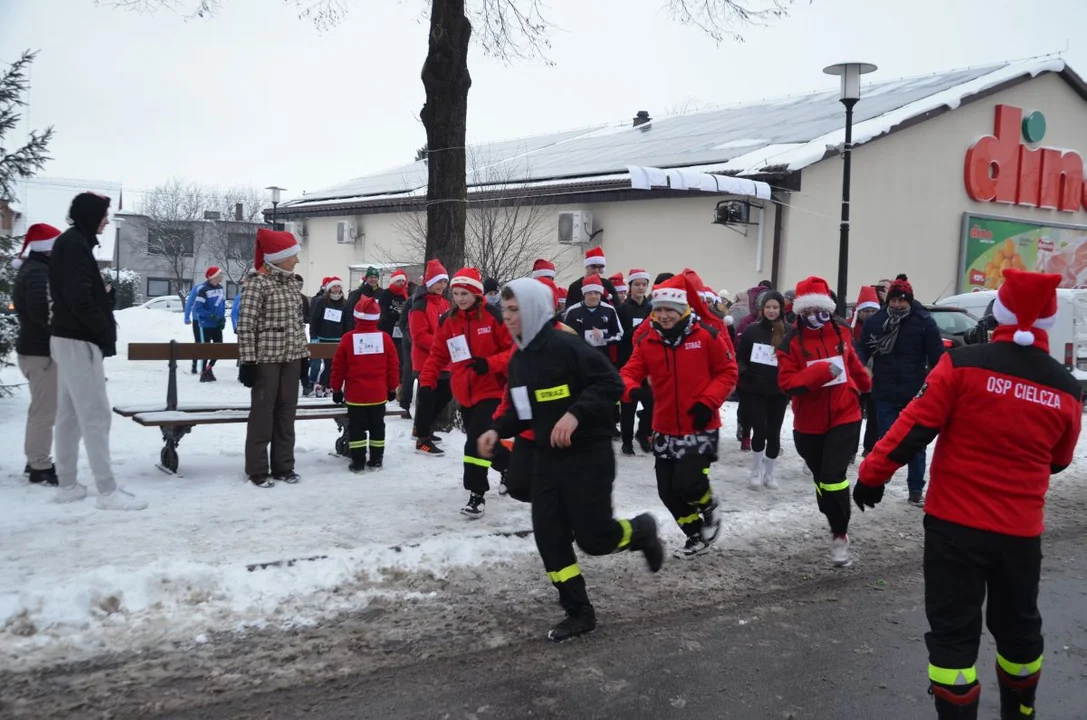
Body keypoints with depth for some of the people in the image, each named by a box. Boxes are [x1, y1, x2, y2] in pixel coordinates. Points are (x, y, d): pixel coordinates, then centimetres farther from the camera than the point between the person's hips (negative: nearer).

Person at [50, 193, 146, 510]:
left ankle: (67, 485, 18)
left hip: (68, 337, 10)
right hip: (79, 340, -10)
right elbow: (79, 297, -23)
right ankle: (108, 491, -8)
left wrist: (101, 330, 10)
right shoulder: (75, 244, -15)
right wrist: (105, 330, -12)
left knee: (70, 414, 12)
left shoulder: (70, 242, 16)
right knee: (96, 414, -9)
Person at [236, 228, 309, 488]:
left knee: (286, 412, 11)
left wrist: (304, 355, 14)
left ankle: (283, 466, 20)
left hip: (291, 357, 7)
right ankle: (257, 470, 9)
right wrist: (247, 360, -16)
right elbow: (245, 325, -13)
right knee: (263, 412, 1)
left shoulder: (294, 283, 10)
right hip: (266, 357, -7)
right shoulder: (257, 283, -11)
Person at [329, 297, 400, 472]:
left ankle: (358, 462, 6)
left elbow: (338, 367, -2)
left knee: (356, 428, 6)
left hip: (355, 394, -2)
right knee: (377, 427, 13)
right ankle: (376, 460, 17)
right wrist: (392, 388, 14)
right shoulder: (385, 338, -5)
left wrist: (336, 388, 11)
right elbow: (393, 366, 1)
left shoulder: (348, 338, -8)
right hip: (378, 394, 2)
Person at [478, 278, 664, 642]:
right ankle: (579, 612, 17)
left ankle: (641, 531, 30)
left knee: (593, 537, -3)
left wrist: (575, 413, -30)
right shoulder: (518, 359, 9)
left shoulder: (567, 345, -18)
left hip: (589, 457, -8)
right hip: (548, 458, 8)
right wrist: (498, 430, 0)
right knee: (549, 537, 4)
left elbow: (612, 384, -21)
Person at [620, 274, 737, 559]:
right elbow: (630, 372, -4)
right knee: (668, 491, 8)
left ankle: (709, 509, 20)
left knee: (686, 483, -16)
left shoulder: (706, 336, -10)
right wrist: (628, 387, -28)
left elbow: (728, 372, -3)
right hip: (665, 429, 5)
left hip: (700, 427, -5)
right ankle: (697, 537, 32)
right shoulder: (646, 342, -1)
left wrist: (708, 401, -15)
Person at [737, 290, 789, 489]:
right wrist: (744, 373, -10)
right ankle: (756, 470, 14)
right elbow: (740, 357, 4)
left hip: (778, 391, 1)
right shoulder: (752, 330, -1)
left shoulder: (788, 332, -4)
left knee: (773, 433, 7)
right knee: (760, 430, -8)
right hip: (753, 390, -1)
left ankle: (769, 473, 25)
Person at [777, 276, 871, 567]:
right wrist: (820, 372, -30)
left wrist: (866, 388, 37)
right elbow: (786, 383, -18)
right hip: (809, 424, 0)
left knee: (834, 475, -15)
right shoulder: (792, 342, -9)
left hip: (845, 418, 0)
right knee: (821, 478, 17)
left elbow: (853, 364, 21)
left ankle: (840, 535, -1)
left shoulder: (841, 333, 1)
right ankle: (837, 524, 39)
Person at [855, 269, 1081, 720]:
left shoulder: (964, 363, -12)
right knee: (1018, 626, 23)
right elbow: (1058, 462, 13)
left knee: (953, 631, 4)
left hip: (955, 520, -4)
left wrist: (872, 474, -3)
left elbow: (915, 427, -13)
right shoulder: (1067, 389, -1)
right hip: (1021, 528, 4)